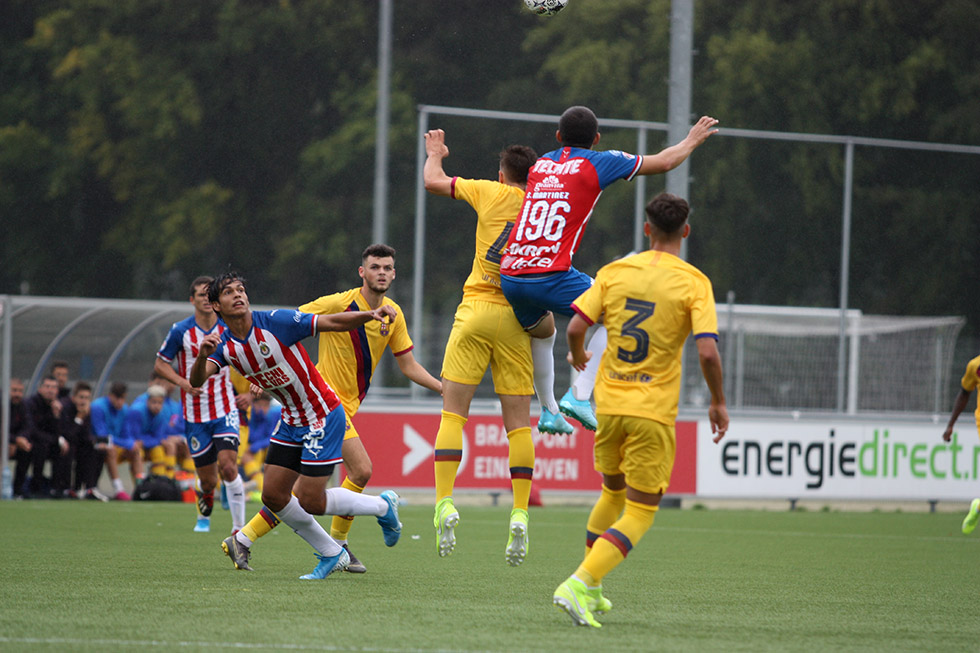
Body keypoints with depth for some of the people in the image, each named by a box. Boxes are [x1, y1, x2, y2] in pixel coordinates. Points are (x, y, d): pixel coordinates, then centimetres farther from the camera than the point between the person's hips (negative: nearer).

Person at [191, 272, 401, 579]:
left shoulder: (274, 322, -19)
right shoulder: (224, 345, -2)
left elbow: (332, 322, -20)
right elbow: (197, 381, -17)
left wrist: (370, 314, -37)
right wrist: (203, 355, -40)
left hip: (324, 416, -7)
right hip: (292, 422, 7)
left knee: (308, 500, -9)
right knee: (273, 496, 3)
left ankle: (382, 506, 15)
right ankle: (331, 554, 20)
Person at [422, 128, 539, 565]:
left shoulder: (490, 193, 3)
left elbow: (433, 181, 12)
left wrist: (435, 153, 29)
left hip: (476, 311, -2)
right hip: (518, 317, 2)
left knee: (453, 412, 1)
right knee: (518, 421, 4)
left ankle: (445, 503, -10)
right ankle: (520, 515, -4)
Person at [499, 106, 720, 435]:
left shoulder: (540, 165, 19)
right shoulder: (597, 163, 4)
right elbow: (663, 162, 15)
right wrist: (692, 140, 33)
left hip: (510, 278, 6)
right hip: (550, 277, -6)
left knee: (542, 331, 34)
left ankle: (548, 411, 33)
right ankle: (580, 395, -3)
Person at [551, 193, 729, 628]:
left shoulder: (615, 271, 2)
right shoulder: (694, 282, -7)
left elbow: (576, 327, -2)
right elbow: (707, 352, -15)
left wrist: (578, 356, 21)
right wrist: (718, 403, 0)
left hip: (609, 401, 4)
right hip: (654, 411, -4)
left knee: (613, 493, 26)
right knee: (640, 513, 2)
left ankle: (592, 591, 31)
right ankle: (580, 585, -17)